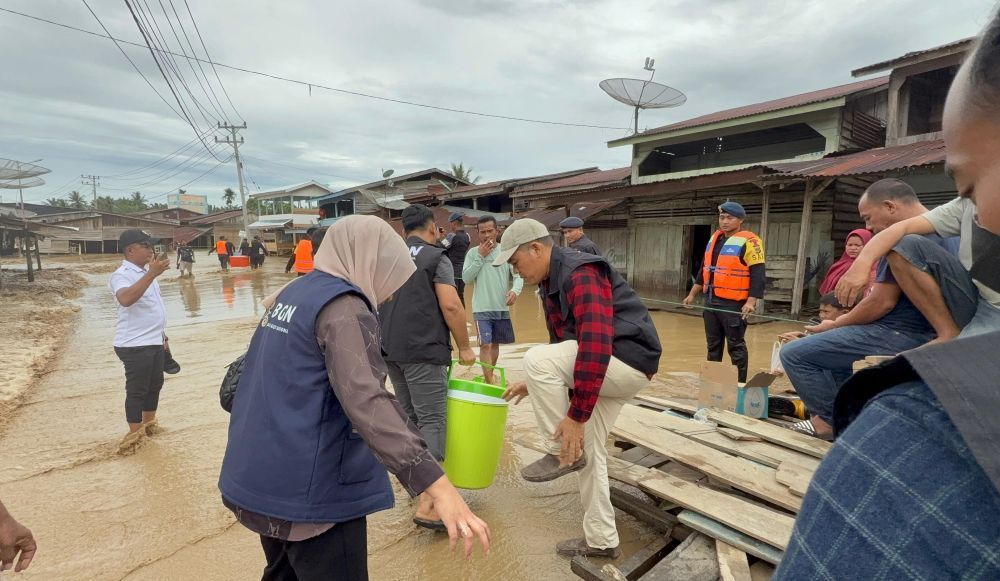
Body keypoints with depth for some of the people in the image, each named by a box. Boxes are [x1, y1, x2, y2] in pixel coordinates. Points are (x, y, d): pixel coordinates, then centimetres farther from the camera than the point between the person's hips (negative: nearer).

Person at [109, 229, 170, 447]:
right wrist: (151, 274, -44)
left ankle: (148, 423, 35)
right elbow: (126, 299, -39)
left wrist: (163, 336, 21)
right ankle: (134, 433, 14)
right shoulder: (122, 275, -16)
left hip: (154, 341, 9)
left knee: (155, 384, 19)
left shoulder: (145, 272, 13)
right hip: (135, 345, -9)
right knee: (137, 389, 1)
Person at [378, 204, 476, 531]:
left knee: (410, 416, 18)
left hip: (389, 349, 7)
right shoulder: (436, 258, -5)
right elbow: (451, 306, -15)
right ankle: (427, 504, -10)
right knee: (432, 420, -6)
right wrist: (464, 347, -6)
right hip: (423, 350, -7)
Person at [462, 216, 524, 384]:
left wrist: (515, 290, -21)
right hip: (482, 309, -3)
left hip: (502, 308, 3)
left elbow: (518, 275, 0)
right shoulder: (473, 253, -1)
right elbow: (466, 278, -9)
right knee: (485, 345, -9)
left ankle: (489, 376, 35)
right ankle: (490, 382, -4)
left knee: (496, 344, 16)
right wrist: (480, 256, -14)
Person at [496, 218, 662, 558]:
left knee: (535, 359, -24)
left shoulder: (581, 273, -21)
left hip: (628, 361, -10)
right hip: (604, 371, 10)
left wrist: (576, 415, -29)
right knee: (588, 448, 13)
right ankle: (602, 540, 29)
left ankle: (562, 452, -7)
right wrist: (538, 385, 16)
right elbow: (561, 345, 21)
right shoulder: (550, 283, 11)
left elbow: (596, 346, -31)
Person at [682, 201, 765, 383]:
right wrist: (692, 294, 19)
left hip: (733, 304, -8)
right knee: (713, 345, 15)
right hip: (711, 302, 8)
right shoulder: (715, 238, 13)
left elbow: (758, 274, -16)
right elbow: (704, 268, 20)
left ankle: (740, 384, 11)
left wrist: (751, 301, -23)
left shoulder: (749, 242, -11)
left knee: (735, 346, 0)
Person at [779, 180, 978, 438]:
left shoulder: (904, 239, -16)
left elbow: (883, 302, -19)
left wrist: (835, 325, -4)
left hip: (899, 336, -11)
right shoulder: (942, 232, 14)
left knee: (794, 355, -12)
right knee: (823, 352, 28)